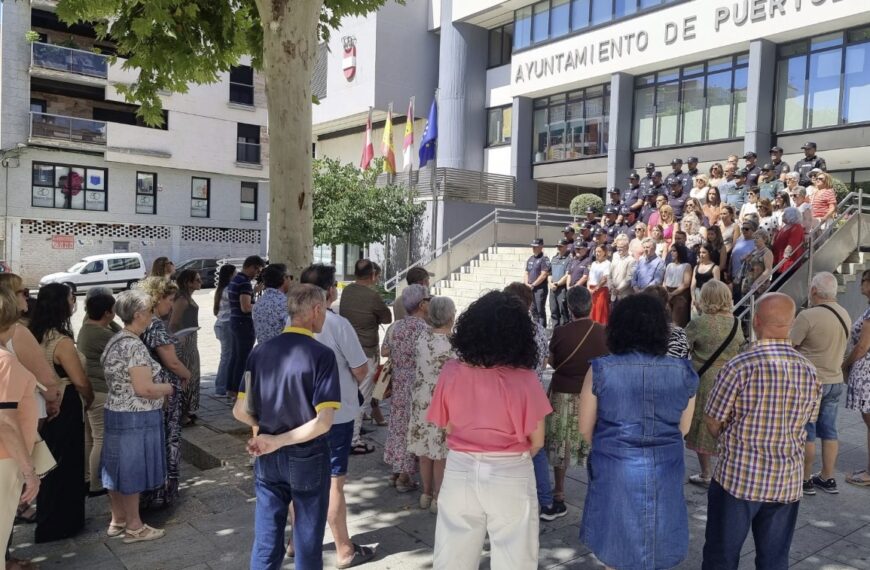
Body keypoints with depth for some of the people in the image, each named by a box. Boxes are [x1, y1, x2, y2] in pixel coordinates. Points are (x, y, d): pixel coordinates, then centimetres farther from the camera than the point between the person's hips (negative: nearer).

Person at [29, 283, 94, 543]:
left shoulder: (38, 336, 2)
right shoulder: (62, 341, -24)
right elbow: (80, 381, -22)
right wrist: (90, 400, -4)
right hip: (64, 409, -9)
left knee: (52, 464, 22)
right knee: (66, 465, 7)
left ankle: (49, 519, 38)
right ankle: (60, 524, 20)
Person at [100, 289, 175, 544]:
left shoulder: (116, 340, 9)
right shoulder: (134, 346, -22)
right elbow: (143, 388, -25)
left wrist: (158, 385, 16)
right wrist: (169, 388, -9)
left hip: (116, 413, 10)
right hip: (136, 418, -10)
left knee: (119, 468, 17)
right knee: (132, 471, 2)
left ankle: (117, 520, 30)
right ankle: (134, 527, 14)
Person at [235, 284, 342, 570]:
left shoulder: (260, 351, -2)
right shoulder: (322, 355, -17)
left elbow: (240, 411, 2)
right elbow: (323, 422, -24)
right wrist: (279, 440, -16)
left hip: (267, 458, 5)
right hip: (308, 458, -4)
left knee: (266, 542, 16)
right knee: (308, 543, 13)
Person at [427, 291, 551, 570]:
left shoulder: (451, 372, -9)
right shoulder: (524, 379, -16)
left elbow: (446, 426, 3)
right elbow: (537, 440, -7)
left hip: (460, 471, 3)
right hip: (510, 476, -2)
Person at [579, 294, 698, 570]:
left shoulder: (600, 369, -12)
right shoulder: (684, 372, -5)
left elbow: (586, 429, -3)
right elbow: (682, 428, 8)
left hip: (614, 472, -2)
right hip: (664, 474, 2)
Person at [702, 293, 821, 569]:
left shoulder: (740, 366, -17)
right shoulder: (810, 371, -2)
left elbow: (713, 424, -9)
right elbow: (806, 423, 11)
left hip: (738, 477, -4)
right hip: (786, 483, 4)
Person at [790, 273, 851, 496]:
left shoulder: (808, 316, -22)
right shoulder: (844, 314, 4)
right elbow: (841, 346, 15)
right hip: (835, 381, 7)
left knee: (806, 433, 3)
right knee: (829, 432, 14)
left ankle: (804, 479, 12)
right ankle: (827, 478, 23)